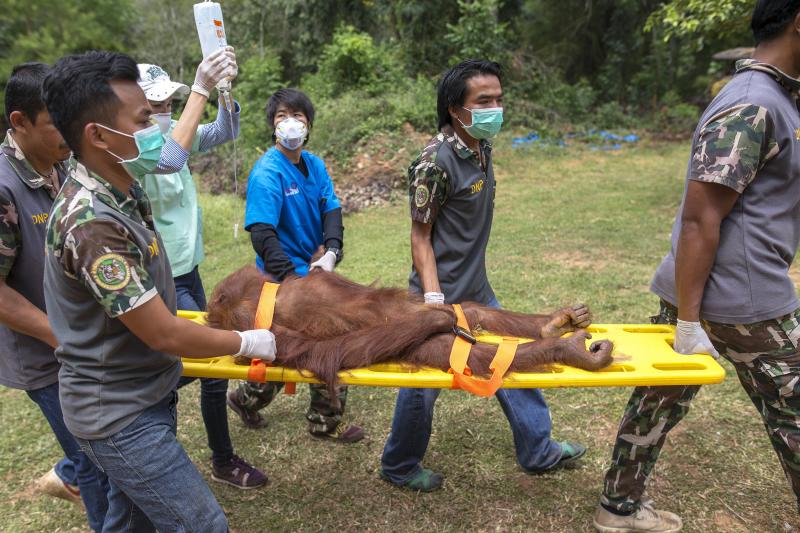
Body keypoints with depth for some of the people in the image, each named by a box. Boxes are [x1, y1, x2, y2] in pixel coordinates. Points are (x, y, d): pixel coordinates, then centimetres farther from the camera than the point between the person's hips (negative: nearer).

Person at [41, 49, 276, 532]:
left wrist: (202, 88, 27)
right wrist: (247, 342, -11)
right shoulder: (91, 223, -29)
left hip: (138, 398, 9)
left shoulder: (119, 185, -2)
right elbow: (166, 335, -26)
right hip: (120, 414, -9)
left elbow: (173, 154, 20)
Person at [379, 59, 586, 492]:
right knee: (425, 380, 7)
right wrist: (434, 299, -23)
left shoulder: (481, 149, 4)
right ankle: (399, 467, 31)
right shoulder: (436, 162, -21)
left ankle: (538, 450, 37)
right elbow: (420, 237, -17)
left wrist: (471, 277, 17)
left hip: (477, 290, 8)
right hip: (443, 295, -8)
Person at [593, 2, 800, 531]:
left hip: (694, 290, 9)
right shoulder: (755, 108, -17)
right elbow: (700, 219, -22)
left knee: (659, 400, 16)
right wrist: (689, 320, -20)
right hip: (746, 303, -9)